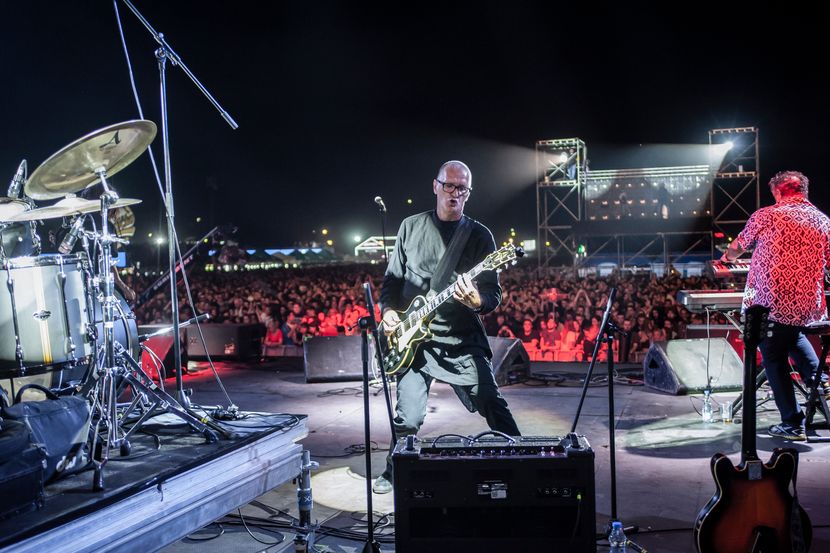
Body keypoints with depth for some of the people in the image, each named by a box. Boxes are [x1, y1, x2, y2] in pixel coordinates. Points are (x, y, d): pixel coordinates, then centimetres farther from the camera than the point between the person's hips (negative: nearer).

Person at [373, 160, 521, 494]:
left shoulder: (479, 236, 1)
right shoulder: (411, 227, 8)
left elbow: (494, 295, -3)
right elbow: (392, 279, 14)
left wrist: (477, 301, -25)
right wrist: (389, 310, -3)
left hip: (463, 340, -1)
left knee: (492, 406, -7)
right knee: (408, 417, 5)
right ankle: (394, 472, 27)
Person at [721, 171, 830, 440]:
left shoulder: (765, 216, -2)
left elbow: (737, 248, 12)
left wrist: (727, 258, 35)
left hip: (770, 304, -4)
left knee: (774, 359, 8)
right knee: (792, 333, 35)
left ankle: (793, 425, 10)